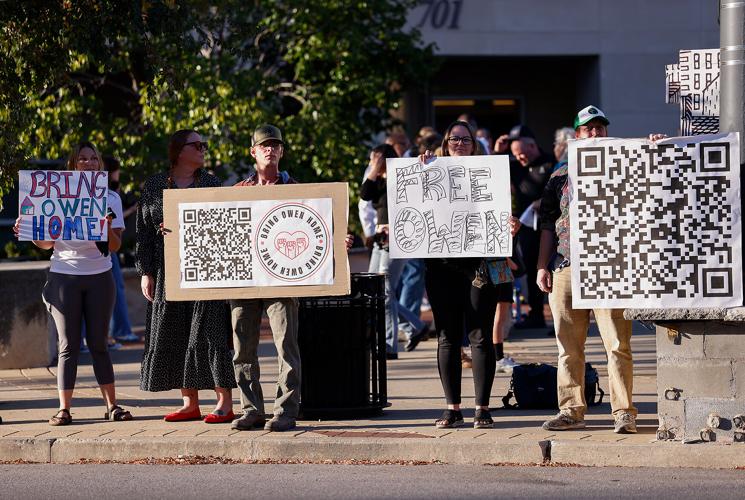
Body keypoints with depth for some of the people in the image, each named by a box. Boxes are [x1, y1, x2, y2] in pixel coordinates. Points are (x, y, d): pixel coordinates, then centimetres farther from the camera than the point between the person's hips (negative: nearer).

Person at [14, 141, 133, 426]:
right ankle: (64, 409, -2)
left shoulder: (110, 198, 5)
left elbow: (115, 246, 0)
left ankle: (112, 406, 7)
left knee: (98, 343, 2)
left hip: (98, 277, 0)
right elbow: (47, 243, 9)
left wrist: (107, 229, -21)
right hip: (64, 277, 0)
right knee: (68, 345, -2)